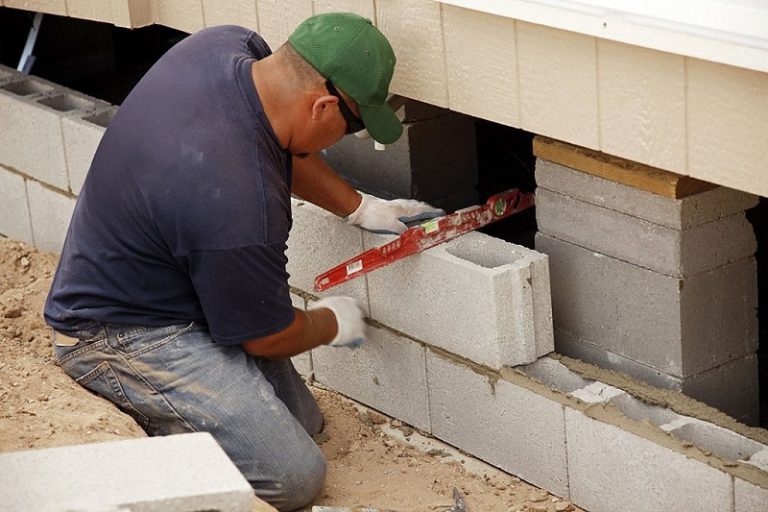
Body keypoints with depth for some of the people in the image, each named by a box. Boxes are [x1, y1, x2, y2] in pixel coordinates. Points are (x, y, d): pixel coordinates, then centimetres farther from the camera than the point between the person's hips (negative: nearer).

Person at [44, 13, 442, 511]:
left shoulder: (231, 46, -12)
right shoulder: (240, 207, -35)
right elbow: (268, 336, -15)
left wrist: (359, 207, 14)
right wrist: (333, 323, 5)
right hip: (125, 335, -10)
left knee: (302, 420, 13)